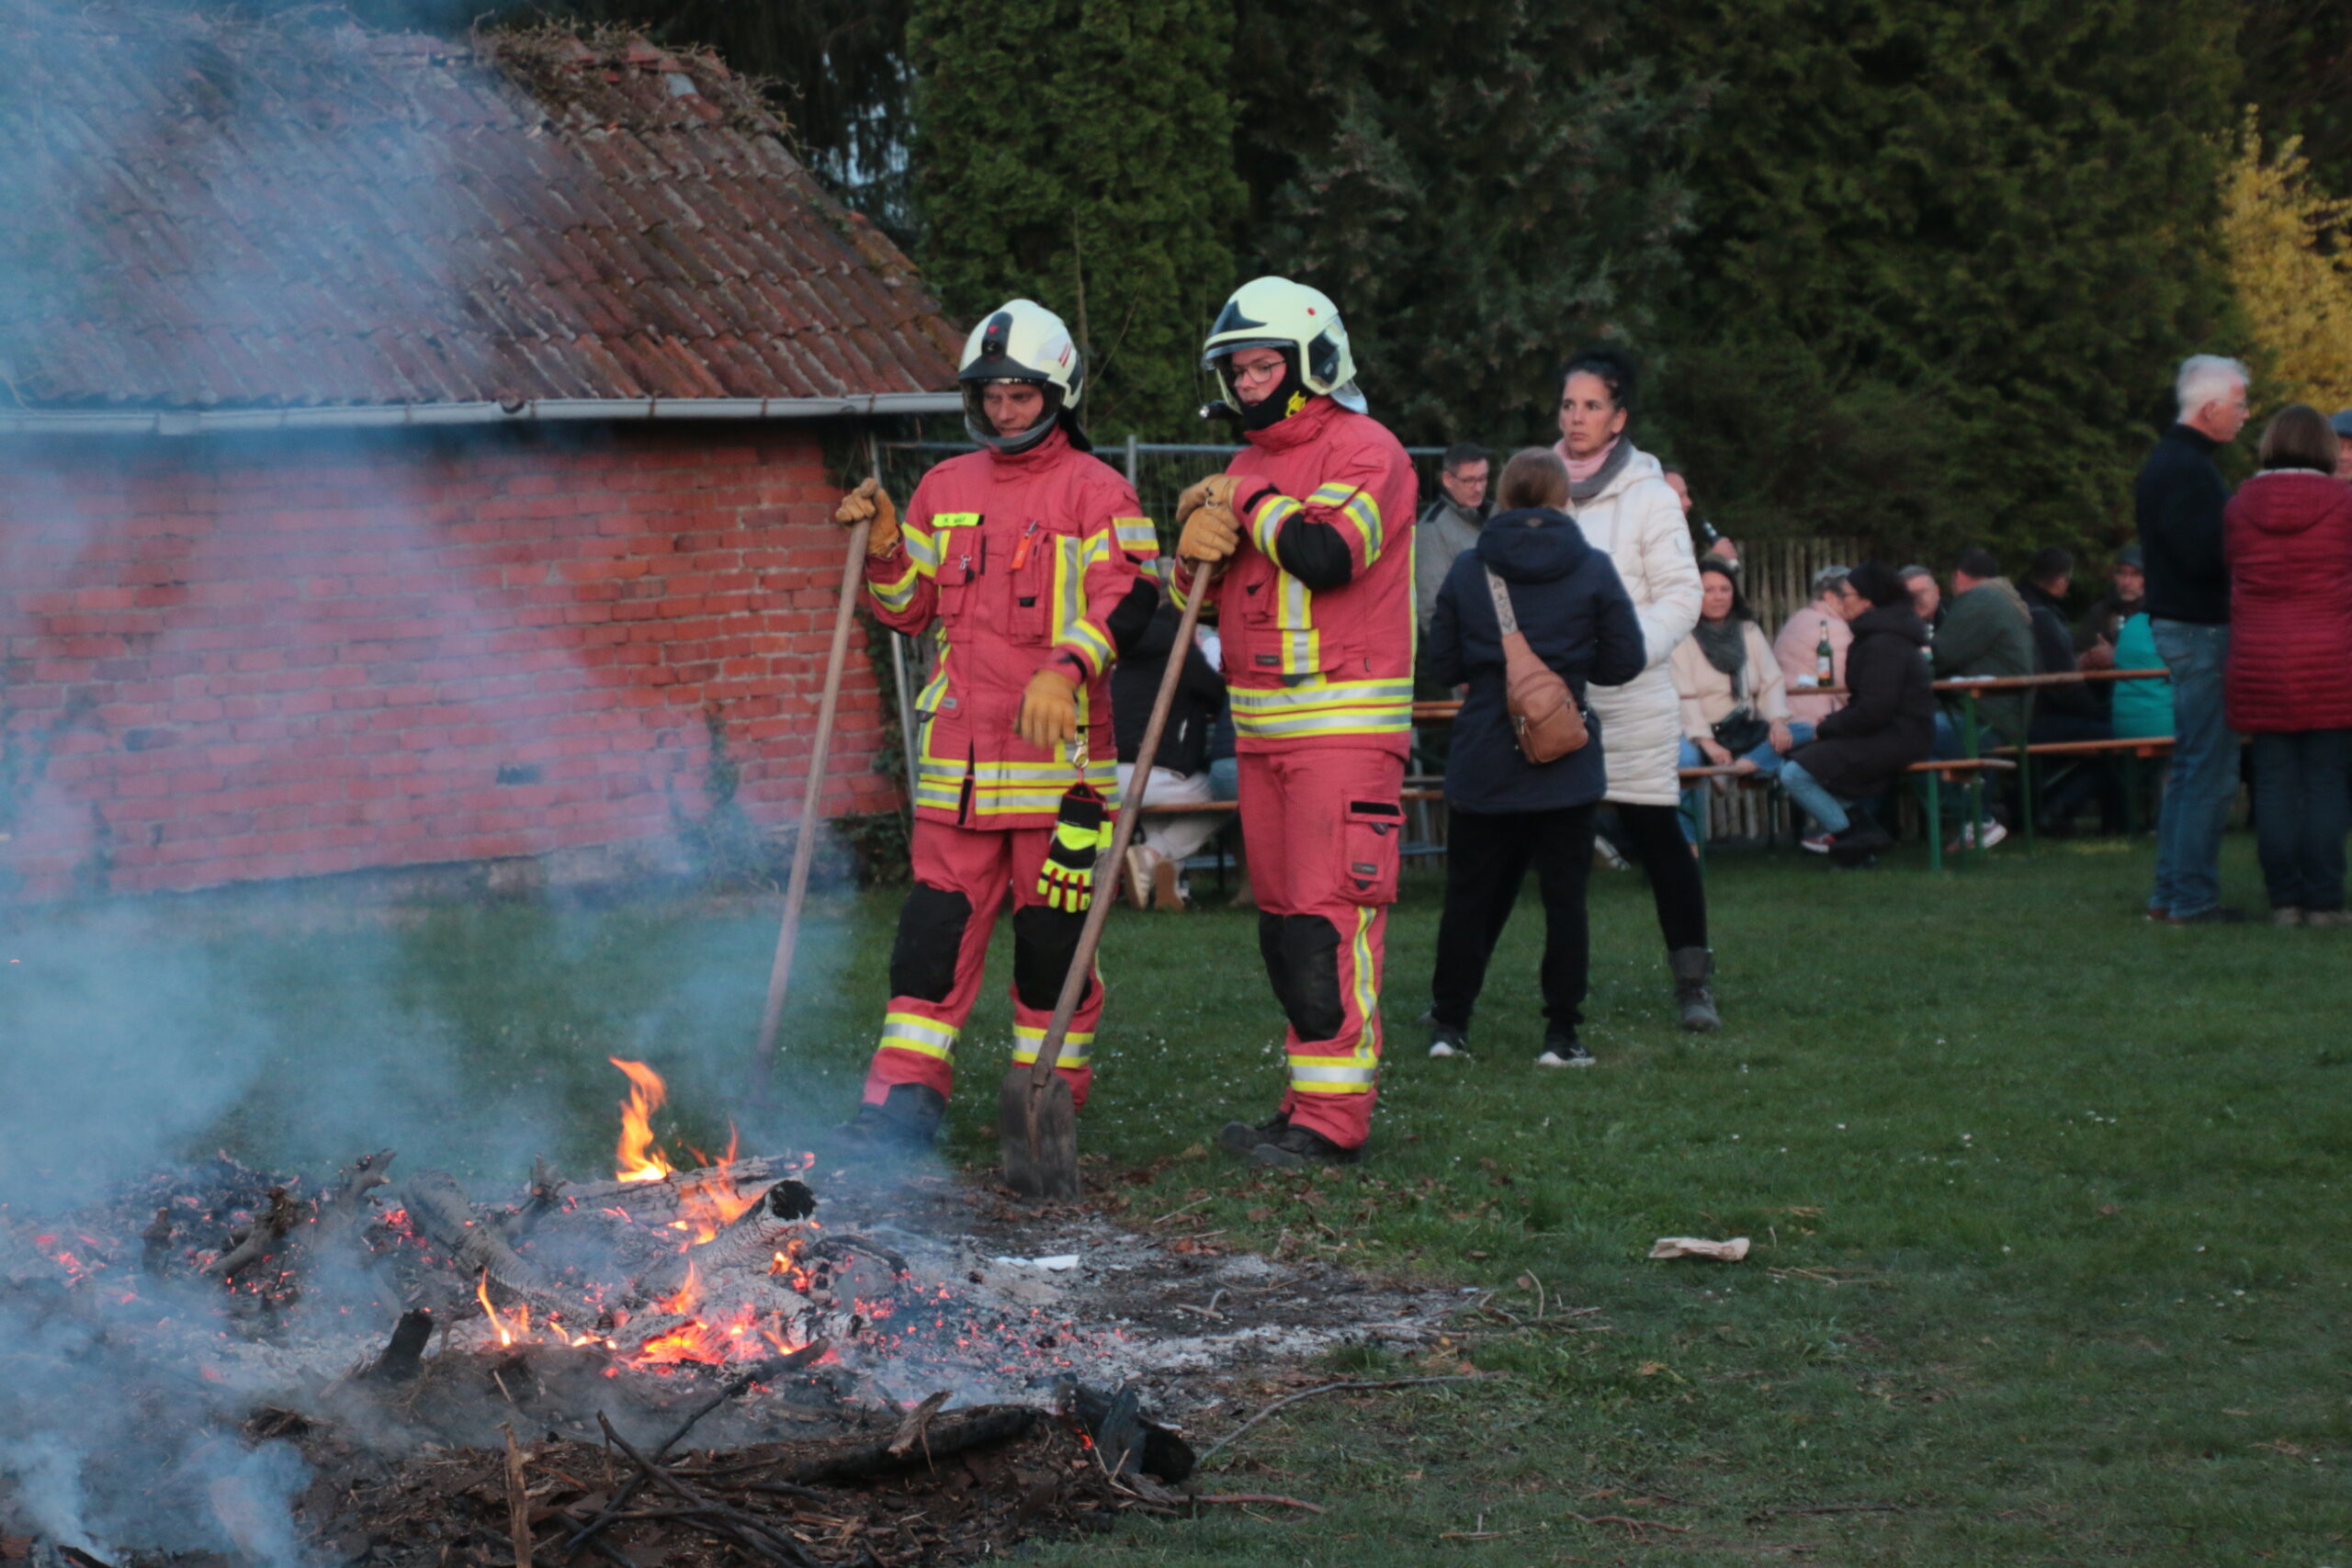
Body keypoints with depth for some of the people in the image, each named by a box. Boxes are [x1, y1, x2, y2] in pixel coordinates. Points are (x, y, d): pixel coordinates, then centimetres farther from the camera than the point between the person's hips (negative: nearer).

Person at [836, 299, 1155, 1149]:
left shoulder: (1094, 489, -2)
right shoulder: (945, 489, 14)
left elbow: (1128, 598, -12)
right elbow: (910, 608, 21)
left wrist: (1065, 669, -27)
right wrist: (885, 545, 1)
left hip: (1057, 748, -4)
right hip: (958, 750, 4)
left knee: (1052, 925, 2)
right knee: (937, 919, 2)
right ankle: (906, 1097, 4)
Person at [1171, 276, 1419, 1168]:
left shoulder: (1363, 450, -7)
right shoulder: (1250, 466, 19)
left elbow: (1329, 554, -24)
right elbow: (1206, 602, 20)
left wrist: (1251, 506, -9)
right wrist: (1196, 553, -3)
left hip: (1344, 724, -9)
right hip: (1263, 726, 9)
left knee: (1330, 915, -12)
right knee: (1282, 918, 10)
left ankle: (1333, 1120, -11)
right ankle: (1311, 1103, 17)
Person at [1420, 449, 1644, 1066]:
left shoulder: (1467, 569, 1)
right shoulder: (1592, 569, -3)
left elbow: (1443, 660, 6)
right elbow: (1624, 660, -1)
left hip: (1482, 760, 2)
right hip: (1564, 761, -2)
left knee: (1471, 893, 11)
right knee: (1564, 895, 3)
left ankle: (1449, 1024, 14)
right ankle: (1561, 1035, 2)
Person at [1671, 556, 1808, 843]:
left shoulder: (1749, 631, 17)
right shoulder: (1682, 637, 0)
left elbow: (1772, 682, 11)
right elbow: (1684, 696, -10)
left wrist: (1778, 721, -10)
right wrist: (1708, 743, -23)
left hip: (1747, 731, 5)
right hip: (1701, 732, -5)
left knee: (1806, 733, -18)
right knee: (1685, 759, -40)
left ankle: (1742, 766, -38)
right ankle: (1686, 844, -35)